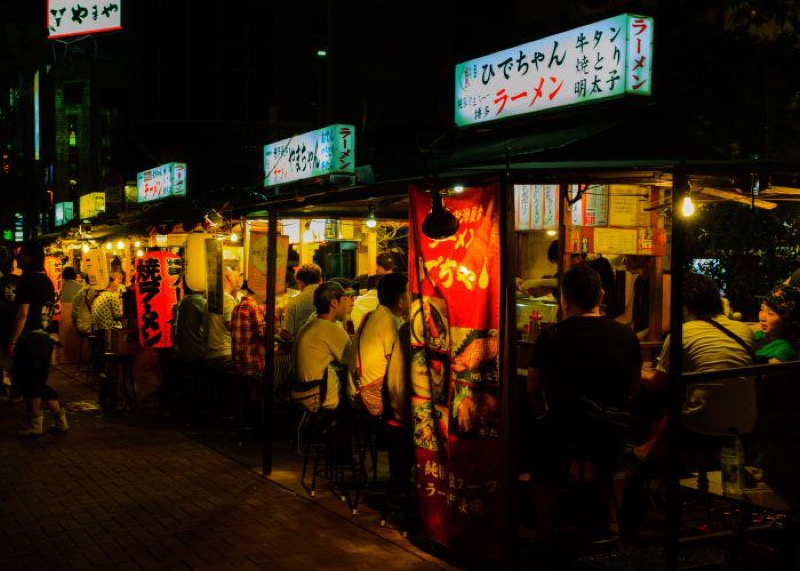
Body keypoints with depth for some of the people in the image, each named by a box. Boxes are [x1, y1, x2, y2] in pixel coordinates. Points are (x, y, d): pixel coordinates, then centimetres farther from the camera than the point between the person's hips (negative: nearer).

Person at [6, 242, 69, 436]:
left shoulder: (27, 281, -13)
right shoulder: (47, 281, 12)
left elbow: (23, 314, -17)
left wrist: (12, 341, -15)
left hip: (30, 338, -8)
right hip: (45, 338, 8)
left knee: (28, 382, 2)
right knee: (39, 382, 15)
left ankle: (35, 424, 7)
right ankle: (60, 419, 14)